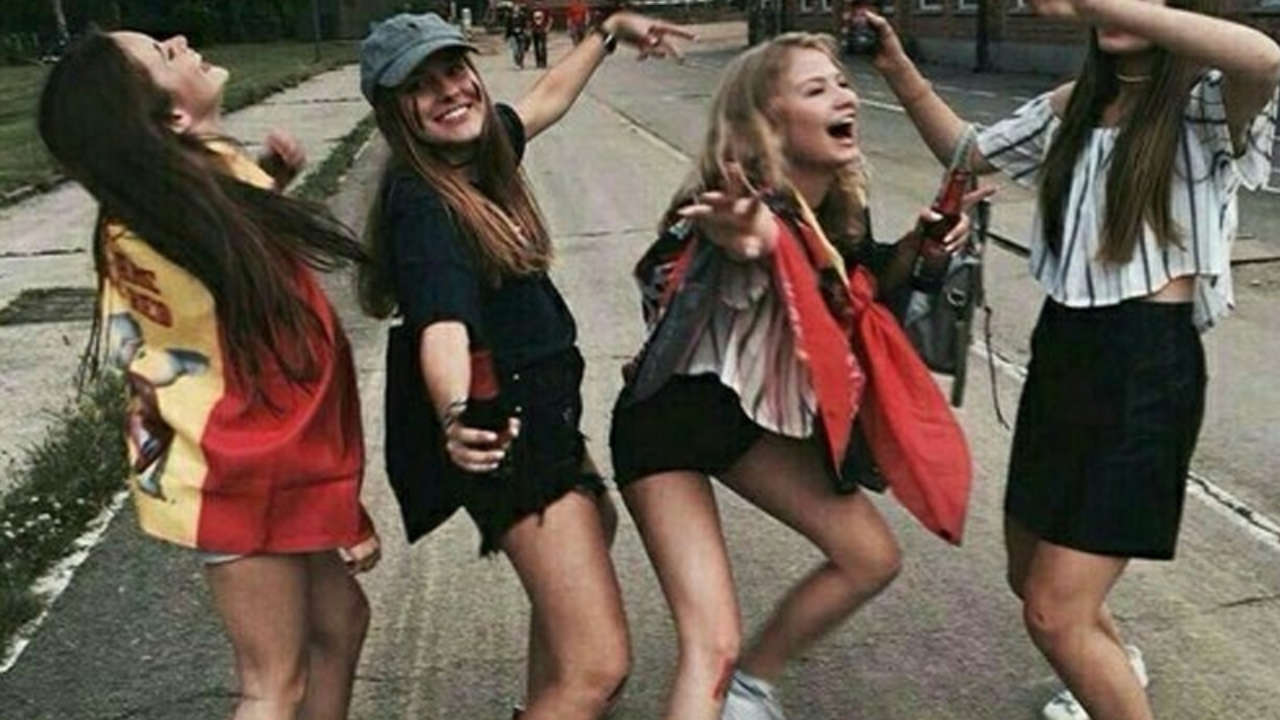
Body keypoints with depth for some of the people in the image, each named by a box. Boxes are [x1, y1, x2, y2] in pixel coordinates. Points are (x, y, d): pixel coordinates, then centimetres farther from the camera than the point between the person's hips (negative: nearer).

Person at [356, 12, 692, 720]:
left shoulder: (478, 147, 5)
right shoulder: (420, 202, -21)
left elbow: (548, 94, 25)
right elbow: (442, 324, -38)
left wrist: (610, 30, 35)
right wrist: (457, 417, -57)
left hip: (538, 409, 11)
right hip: (505, 428, -11)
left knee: (594, 526, 37)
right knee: (598, 663, -16)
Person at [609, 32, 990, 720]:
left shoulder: (840, 207, -6)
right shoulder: (743, 207, -29)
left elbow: (864, 286, 13)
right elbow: (748, 241, -54)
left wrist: (916, 244, -6)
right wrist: (747, 239, -78)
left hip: (752, 414, 8)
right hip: (667, 420, -8)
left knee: (872, 557, 9)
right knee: (713, 645, -13)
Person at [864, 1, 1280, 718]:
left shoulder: (1206, 105, -9)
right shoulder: (1073, 104, 11)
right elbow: (969, 154, 20)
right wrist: (900, 70, 6)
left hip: (1149, 365, -7)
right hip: (1061, 351, 7)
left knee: (1056, 616, -9)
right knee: (1029, 575, 23)